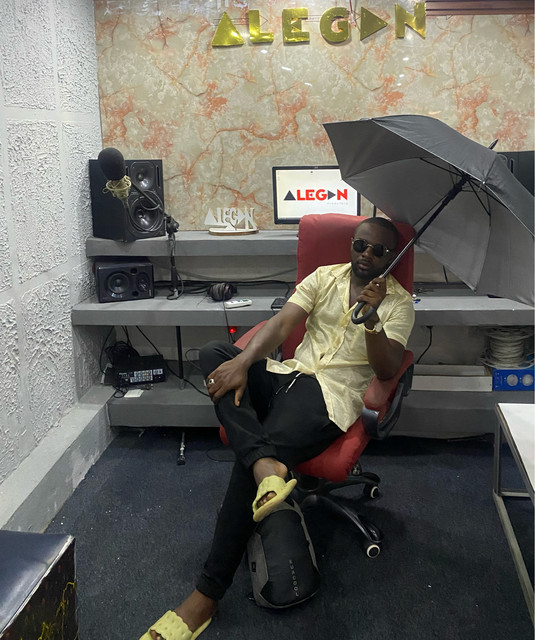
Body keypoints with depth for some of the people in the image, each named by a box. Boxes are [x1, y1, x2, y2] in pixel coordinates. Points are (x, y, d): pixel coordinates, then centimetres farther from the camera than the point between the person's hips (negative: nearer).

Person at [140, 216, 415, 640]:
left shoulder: (399, 302, 6)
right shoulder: (325, 277, 16)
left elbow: (386, 370, -5)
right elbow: (282, 323, 2)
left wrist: (372, 317, -22)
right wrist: (244, 360, -16)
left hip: (334, 394, -5)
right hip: (291, 373, 6)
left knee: (248, 460, -27)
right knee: (214, 353, -21)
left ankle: (208, 594, -18)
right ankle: (266, 464, -39)